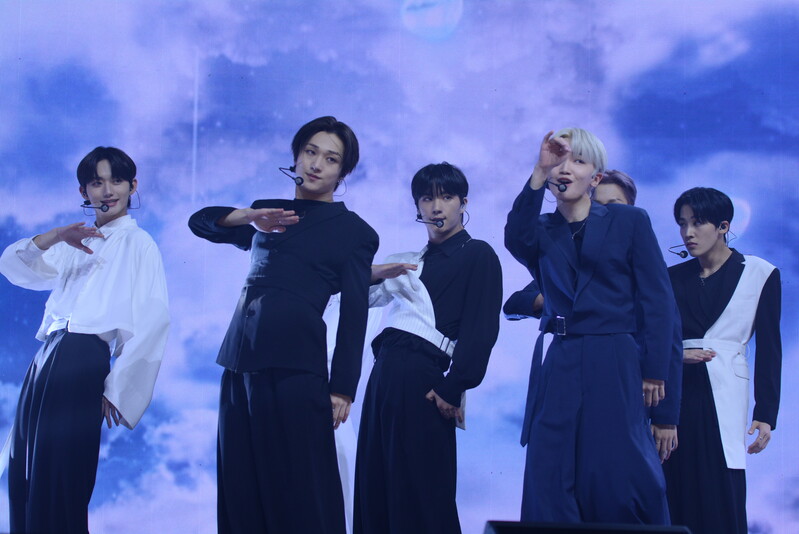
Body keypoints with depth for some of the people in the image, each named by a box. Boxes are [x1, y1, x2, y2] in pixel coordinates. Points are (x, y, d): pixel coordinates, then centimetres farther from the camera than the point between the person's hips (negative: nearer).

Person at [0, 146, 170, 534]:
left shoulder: (138, 244, 3)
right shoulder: (77, 245, 24)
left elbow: (153, 321, -7)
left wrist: (116, 389, -10)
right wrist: (55, 237, -5)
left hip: (81, 361, -7)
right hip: (45, 359, 7)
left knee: (60, 481, -7)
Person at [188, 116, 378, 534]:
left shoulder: (352, 230, 4)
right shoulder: (269, 215, 19)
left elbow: (354, 315, -1)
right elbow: (199, 222, 14)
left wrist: (342, 388, -9)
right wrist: (250, 217, -4)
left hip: (294, 363, -5)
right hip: (241, 358, 6)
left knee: (297, 485, -4)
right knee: (241, 482, 7)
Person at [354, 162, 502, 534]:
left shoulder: (477, 255, 2)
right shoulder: (414, 262, 23)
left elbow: (482, 329, -9)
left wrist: (454, 388, -16)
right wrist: (374, 275, 4)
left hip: (422, 380, -7)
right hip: (386, 374, 7)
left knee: (420, 492, -7)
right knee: (376, 486, 7)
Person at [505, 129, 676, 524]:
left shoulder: (630, 221, 4)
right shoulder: (542, 231, 11)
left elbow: (656, 300, 1)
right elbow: (515, 239, -14)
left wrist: (654, 371, -5)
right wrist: (539, 172, -18)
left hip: (613, 363, -3)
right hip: (558, 367, 3)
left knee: (616, 475, -8)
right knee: (549, 477, -2)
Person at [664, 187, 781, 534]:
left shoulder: (760, 274, 2)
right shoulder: (673, 278, 11)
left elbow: (769, 350, 0)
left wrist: (765, 414, -6)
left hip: (723, 396, -3)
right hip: (676, 392, 3)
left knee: (722, 502, -7)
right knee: (676, 499, 1)